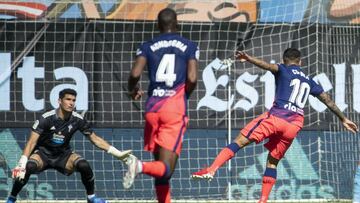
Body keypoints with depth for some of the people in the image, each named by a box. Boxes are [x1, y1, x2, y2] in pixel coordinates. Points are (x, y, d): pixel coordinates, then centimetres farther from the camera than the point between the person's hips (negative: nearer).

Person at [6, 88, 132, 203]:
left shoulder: (77, 120, -9)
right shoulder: (47, 118, -21)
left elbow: (95, 139, 1)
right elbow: (32, 141, -26)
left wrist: (117, 153, -4)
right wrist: (22, 163, -39)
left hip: (63, 155, 3)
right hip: (43, 154, -3)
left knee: (84, 165, -26)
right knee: (28, 167, -34)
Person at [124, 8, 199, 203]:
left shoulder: (148, 46, 9)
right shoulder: (189, 46, 6)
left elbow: (135, 74, -5)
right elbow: (192, 78, -7)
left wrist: (132, 90, 17)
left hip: (153, 108, 3)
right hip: (176, 109, -3)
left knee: (161, 164, 16)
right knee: (166, 168, -10)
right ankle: (141, 166, -41)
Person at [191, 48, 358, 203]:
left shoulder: (283, 70, 9)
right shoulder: (309, 81, 25)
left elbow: (268, 66, -13)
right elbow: (328, 101, 28)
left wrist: (248, 59, -28)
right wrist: (343, 119, 38)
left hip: (276, 117, -5)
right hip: (294, 126, 5)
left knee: (239, 141, -6)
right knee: (272, 161, 16)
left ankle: (212, 169, -21)